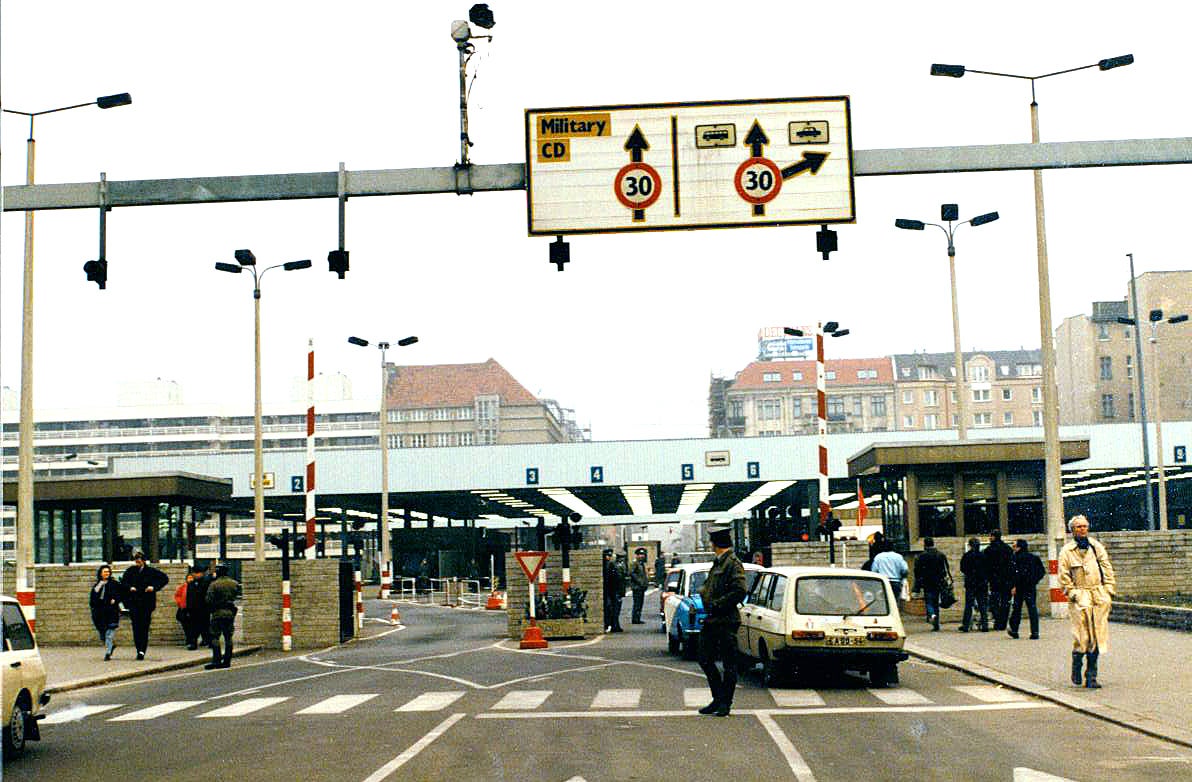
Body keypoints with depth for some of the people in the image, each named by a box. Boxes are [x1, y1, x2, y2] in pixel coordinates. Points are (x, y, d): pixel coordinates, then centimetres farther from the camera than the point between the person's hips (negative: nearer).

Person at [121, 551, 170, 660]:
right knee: (136, 627, -4)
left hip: (147, 603, -1)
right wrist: (130, 588, -4)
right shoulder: (130, 571, 6)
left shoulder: (151, 571, 2)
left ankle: (142, 651, -2)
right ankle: (140, 650, 1)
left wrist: (154, 587, -6)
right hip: (134, 603, 1)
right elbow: (123, 582, 16)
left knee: (144, 628, -2)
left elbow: (165, 578, 5)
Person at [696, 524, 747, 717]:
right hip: (711, 620, 10)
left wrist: (717, 605, -18)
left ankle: (726, 703, 8)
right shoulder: (717, 563, 16)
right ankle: (718, 699, 22)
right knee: (705, 660, 12)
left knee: (729, 664, 1)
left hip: (726, 621, -10)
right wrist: (705, 597, 5)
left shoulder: (733, 563, -12)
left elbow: (739, 591, -21)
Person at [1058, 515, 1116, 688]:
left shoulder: (1097, 546, 13)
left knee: (1098, 636, 0)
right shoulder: (1066, 551, 3)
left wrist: (1109, 590, 4)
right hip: (1080, 597, -3)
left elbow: (1108, 569, 14)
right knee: (1083, 636, -12)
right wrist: (1073, 594, -7)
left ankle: (1091, 676, 5)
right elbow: (1064, 577, 2)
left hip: (1099, 596, 3)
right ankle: (1076, 667, 11)